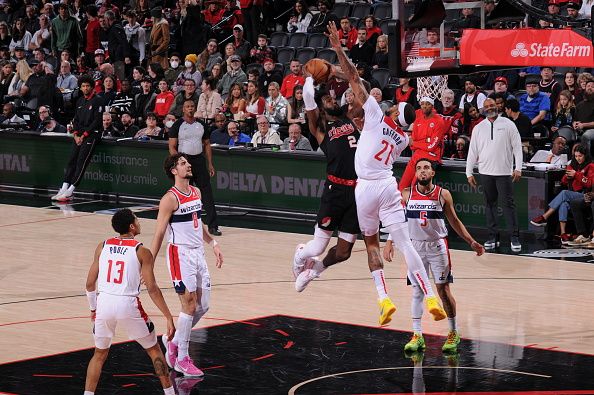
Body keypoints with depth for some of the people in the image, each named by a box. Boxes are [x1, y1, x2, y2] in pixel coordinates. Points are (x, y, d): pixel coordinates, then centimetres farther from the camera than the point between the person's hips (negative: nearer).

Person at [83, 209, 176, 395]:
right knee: (154, 350, 17)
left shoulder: (102, 246, 10)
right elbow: (152, 289, -5)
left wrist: (93, 308, 26)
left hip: (104, 303, 3)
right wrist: (169, 317, -1)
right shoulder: (141, 251, 0)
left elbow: (90, 284, 10)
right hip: (128, 305, -3)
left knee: (100, 354, 22)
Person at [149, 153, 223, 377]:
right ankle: (181, 359, 4)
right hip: (180, 255, -8)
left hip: (198, 253, 8)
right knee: (189, 306, -7)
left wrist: (213, 244, 19)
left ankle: (173, 341, 26)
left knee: (203, 306, 8)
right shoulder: (170, 199, -14)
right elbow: (159, 234, -14)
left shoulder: (196, 192, 10)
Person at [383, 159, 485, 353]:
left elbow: (454, 221, 4)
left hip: (438, 246, -1)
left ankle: (453, 333, 9)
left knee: (443, 288, -2)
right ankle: (417, 335, 9)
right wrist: (389, 243, -5)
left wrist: (472, 242, 0)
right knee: (417, 291, 3)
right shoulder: (407, 194, -3)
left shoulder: (443, 195, -5)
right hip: (416, 246, 1)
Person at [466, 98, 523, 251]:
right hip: (485, 172, 3)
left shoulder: (508, 124, 2)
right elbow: (472, 151, 11)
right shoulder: (478, 128, 9)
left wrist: (518, 168, -8)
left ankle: (515, 237, -3)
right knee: (490, 204, 7)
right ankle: (493, 236, 13)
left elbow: (517, 147, 0)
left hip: (504, 171, -3)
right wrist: (469, 172, 6)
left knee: (509, 203, -4)